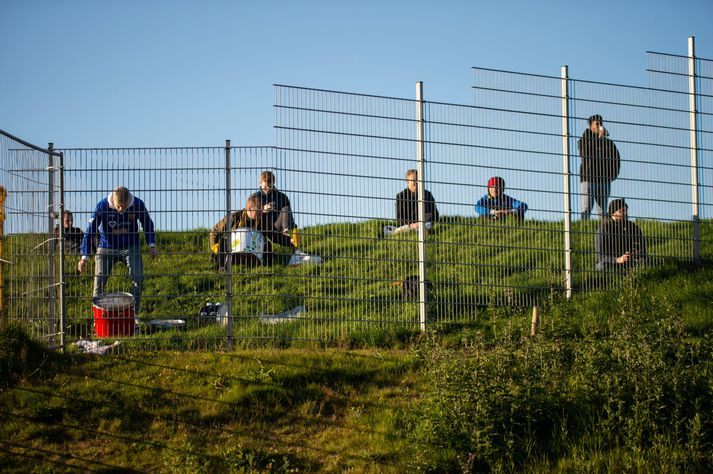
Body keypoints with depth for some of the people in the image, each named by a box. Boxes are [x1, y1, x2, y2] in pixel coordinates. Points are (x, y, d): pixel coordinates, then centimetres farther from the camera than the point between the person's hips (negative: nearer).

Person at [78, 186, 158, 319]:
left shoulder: (137, 204, -18)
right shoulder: (102, 206, -22)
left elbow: (147, 223, 2)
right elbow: (90, 231, -16)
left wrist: (151, 245, -6)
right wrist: (84, 257, -17)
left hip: (130, 247, 1)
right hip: (106, 248, 0)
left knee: (137, 277, -16)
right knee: (99, 281, -6)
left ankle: (135, 315, -6)